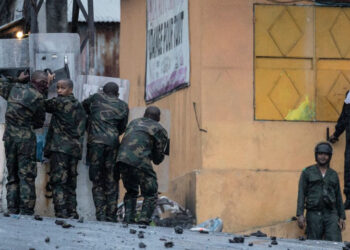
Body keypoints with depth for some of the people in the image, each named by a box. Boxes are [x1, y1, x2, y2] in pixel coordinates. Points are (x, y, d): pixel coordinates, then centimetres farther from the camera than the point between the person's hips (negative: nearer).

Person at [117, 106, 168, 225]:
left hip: (122, 158, 5)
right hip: (140, 162, -5)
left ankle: (128, 218, 12)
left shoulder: (134, 123, 26)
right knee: (151, 195, 7)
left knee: (131, 192, 24)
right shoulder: (160, 130, 12)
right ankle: (143, 220, -8)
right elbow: (158, 159, 11)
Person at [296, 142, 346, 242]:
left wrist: (342, 217, 9)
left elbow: (338, 197, 17)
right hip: (314, 214, -2)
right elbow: (301, 194, 1)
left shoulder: (333, 174, 15)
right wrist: (300, 215, -9)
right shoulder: (307, 172, 6)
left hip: (331, 214, 2)